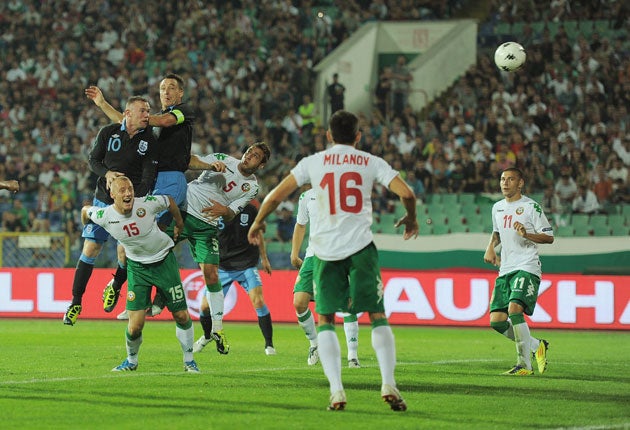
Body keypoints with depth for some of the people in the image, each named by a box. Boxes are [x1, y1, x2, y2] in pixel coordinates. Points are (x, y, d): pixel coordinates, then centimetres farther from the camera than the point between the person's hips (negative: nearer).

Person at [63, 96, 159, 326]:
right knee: (90, 249, -3)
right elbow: (93, 160, 6)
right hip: (104, 199, 0)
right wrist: (107, 173, -15)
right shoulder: (108, 132, -2)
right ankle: (76, 302, 5)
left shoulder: (149, 141, -4)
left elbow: (149, 176, -9)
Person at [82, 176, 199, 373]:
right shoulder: (104, 216, -19)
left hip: (164, 260, 0)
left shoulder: (147, 204, -22)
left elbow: (169, 201, 0)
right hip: (137, 266, 0)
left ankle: (189, 361, 24)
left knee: (182, 316, 2)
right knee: (135, 325, -9)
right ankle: (131, 361, 20)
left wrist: (179, 224, 16)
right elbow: (86, 210, 4)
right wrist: (87, 228, 25)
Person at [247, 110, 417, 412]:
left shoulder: (312, 163, 6)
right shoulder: (371, 163, 5)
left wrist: (257, 223, 23)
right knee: (377, 316, 8)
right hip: (360, 246, 0)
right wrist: (411, 218, 18)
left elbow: (276, 196, 5)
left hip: (325, 249, 0)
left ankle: (336, 390, -3)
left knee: (325, 321, 11)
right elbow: (406, 193, -3)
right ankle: (388, 384, -8)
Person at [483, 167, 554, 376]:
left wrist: (526, 234, -21)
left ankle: (524, 364, -16)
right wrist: (491, 248, 14)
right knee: (496, 320, -3)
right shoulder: (497, 208, 16)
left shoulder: (531, 207, -5)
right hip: (505, 270, 7)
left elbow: (549, 237, -5)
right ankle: (537, 346, 18)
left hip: (527, 268, -7)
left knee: (514, 309, -26)